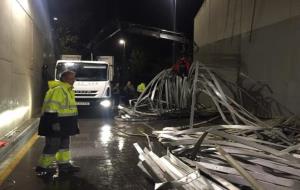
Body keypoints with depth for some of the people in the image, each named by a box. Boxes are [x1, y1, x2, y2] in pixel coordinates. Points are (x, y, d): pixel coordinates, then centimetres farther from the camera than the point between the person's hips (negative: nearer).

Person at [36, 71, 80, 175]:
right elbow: (52, 108, -24)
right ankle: (43, 166, 10)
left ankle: (64, 164, 26)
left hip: (63, 124, 10)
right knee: (53, 145, -3)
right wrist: (55, 122, -26)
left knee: (64, 143, 15)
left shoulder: (68, 90, 14)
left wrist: (70, 125, 25)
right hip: (55, 123, -10)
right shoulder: (58, 89, -19)